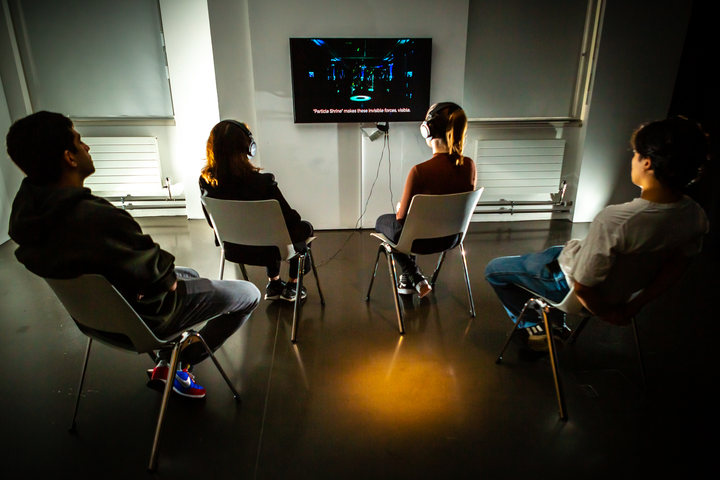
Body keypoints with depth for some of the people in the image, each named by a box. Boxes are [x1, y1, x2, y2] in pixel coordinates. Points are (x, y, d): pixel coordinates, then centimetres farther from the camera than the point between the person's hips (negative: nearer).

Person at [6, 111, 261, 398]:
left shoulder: (26, 207, -9)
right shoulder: (99, 218, -39)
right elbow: (156, 274, -28)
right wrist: (170, 277, -5)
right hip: (142, 317, -9)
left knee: (189, 275, 33)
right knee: (249, 295, 4)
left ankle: (165, 364, 30)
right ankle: (181, 365, 15)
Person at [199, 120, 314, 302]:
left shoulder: (206, 181, -17)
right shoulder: (262, 183, -33)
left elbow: (213, 221, 0)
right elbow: (290, 220, -20)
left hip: (233, 250, 5)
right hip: (266, 251, -5)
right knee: (304, 227, 24)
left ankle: (273, 284, 43)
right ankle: (292, 286, 36)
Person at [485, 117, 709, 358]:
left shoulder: (614, 220, -40)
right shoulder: (695, 216, -17)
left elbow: (582, 286, -29)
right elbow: (677, 264, -1)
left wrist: (605, 313, -9)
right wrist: (633, 305, 5)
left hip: (569, 284, -7)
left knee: (494, 269, 11)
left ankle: (537, 328, 22)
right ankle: (555, 329, 36)